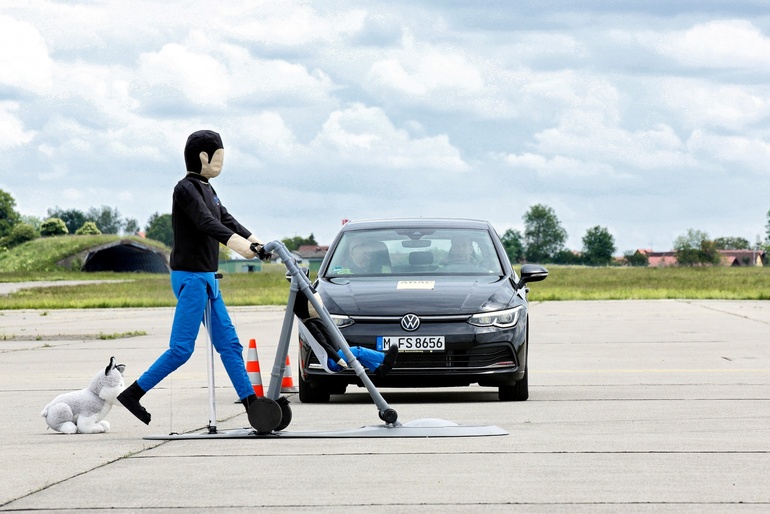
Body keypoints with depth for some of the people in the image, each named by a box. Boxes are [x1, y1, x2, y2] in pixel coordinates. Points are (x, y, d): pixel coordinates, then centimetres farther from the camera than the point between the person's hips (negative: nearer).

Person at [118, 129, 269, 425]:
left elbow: (226, 220, 9)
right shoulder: (187, 188, -14)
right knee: (182, 348, -9)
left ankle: (251, 404, 9)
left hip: (206, 278, 10)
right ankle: (132, 394, -1)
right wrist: (234, 241, -44)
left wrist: (251, 240, -9)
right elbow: (205, 222, -29)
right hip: (190, 276, -10)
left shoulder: (206, 189, 16)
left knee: (228, 342, 8)